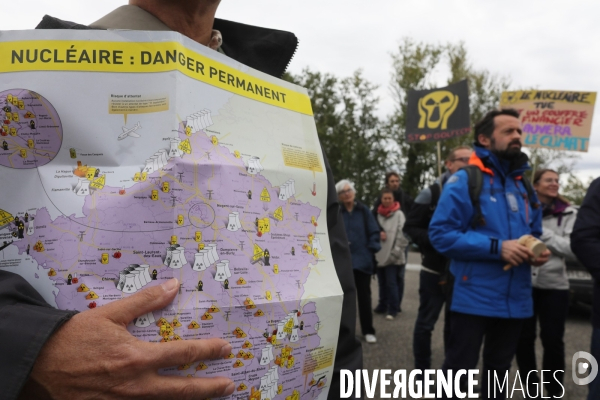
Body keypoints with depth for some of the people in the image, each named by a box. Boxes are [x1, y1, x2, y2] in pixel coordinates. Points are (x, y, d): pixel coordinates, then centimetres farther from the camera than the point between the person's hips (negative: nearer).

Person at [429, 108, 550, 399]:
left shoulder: (525, 186, 11)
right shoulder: (464, 181, -11)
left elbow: (533, 234, 21)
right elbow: (441, 233, -18)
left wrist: (538, 251, -3)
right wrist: (497, 247, -24)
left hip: (515, 300, 7)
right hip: (474, 299, -6)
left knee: (499, 370, 21)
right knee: (458, 370, 5)